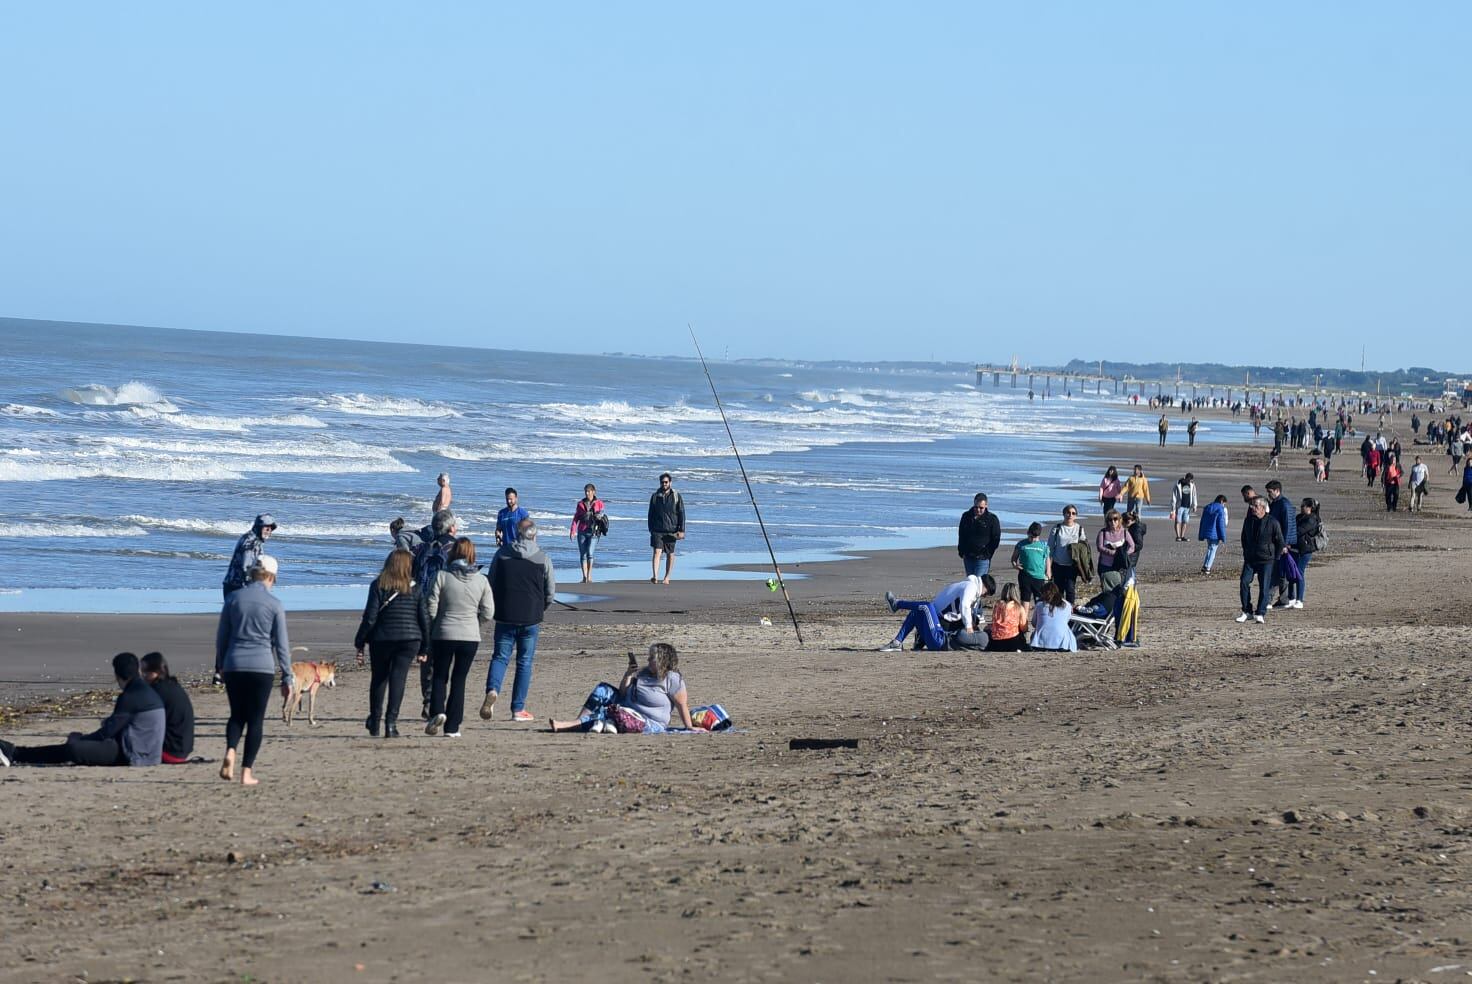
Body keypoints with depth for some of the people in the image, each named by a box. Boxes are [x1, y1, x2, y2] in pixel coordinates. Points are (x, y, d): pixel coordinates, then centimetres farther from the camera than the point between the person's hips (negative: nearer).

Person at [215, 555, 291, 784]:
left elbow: (221, 636, 10)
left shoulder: (234, 599, 4)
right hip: (262, 667, -2)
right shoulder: (274, 604, -4)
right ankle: (247, 772, 2)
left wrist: (220, 666, 23)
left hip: (234, 665, 2)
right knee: (256, 719, 6)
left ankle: (230, 752, -12)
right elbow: (282, 644, -1)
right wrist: (287, 678, 4)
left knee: (237, 714, 15)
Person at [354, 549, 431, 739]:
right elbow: (425, 619, 4)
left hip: (382, 639, -1)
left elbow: (370, 617, -6)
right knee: (398, 679, 0)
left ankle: (374, 723, 23)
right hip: (409, 639, 1)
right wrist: (424, 649, 12)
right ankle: (391, 722, -11)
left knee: (378, 679, 14)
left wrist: (360, 643, 0)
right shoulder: (415, 588, 3)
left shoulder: (378, 585, -3)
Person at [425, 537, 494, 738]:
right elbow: (488, 613, 0)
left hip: (444, 635, -2)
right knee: (459, 680, 10)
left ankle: (437, 712, -11)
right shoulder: (482, 581, -2)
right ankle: (452, 727, 7)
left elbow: (431, 609, -6)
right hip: (470, 638, 2)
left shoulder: (442, 577, -8)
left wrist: (429, 635, 8)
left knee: (440, 676, 13)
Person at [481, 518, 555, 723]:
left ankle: (492, 690, -22)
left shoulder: (502, 553, 1)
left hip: (505, 616, 1)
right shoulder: (542, 558, -3)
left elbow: (491, 583, 6)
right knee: (525, 662, 6)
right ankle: (518, 709, 6)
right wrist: (542, 608, 20)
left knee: (500, 657, 7)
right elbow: (551, 590, 2)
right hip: (531, 618, -1)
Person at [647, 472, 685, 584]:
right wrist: (651, 529, 9)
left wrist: (681, 530, -7)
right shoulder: (655, 496, 6)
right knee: (657, 552, -14)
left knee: (670, 554, 8)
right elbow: (651, 514, 12)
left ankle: (667, 577, 19)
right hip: (657, 530, 0)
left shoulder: (677, 497, 2)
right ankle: (655, 576, -25)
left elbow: (681, 514, 0)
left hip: (671, 531, 0)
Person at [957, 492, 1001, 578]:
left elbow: (996, 539, -1)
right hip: (968, 557, 5)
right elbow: (961, 535, 17)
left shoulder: (992, 519, -5)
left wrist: (987, 554, -7)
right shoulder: (966, 516, 7)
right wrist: (962, 553, 9)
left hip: (982, 559, -5)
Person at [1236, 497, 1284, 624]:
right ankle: (1247, 612, 2)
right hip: (1250, 559, 4)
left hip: (1266, 561, -4)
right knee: (1244, 582, -8)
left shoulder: (1272, 523, -9)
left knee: (1264, 587, -5)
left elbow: (1280, 542, -2)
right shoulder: (1248, 521, 6)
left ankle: (1260, 614, 1)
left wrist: (1275, 559, -2)